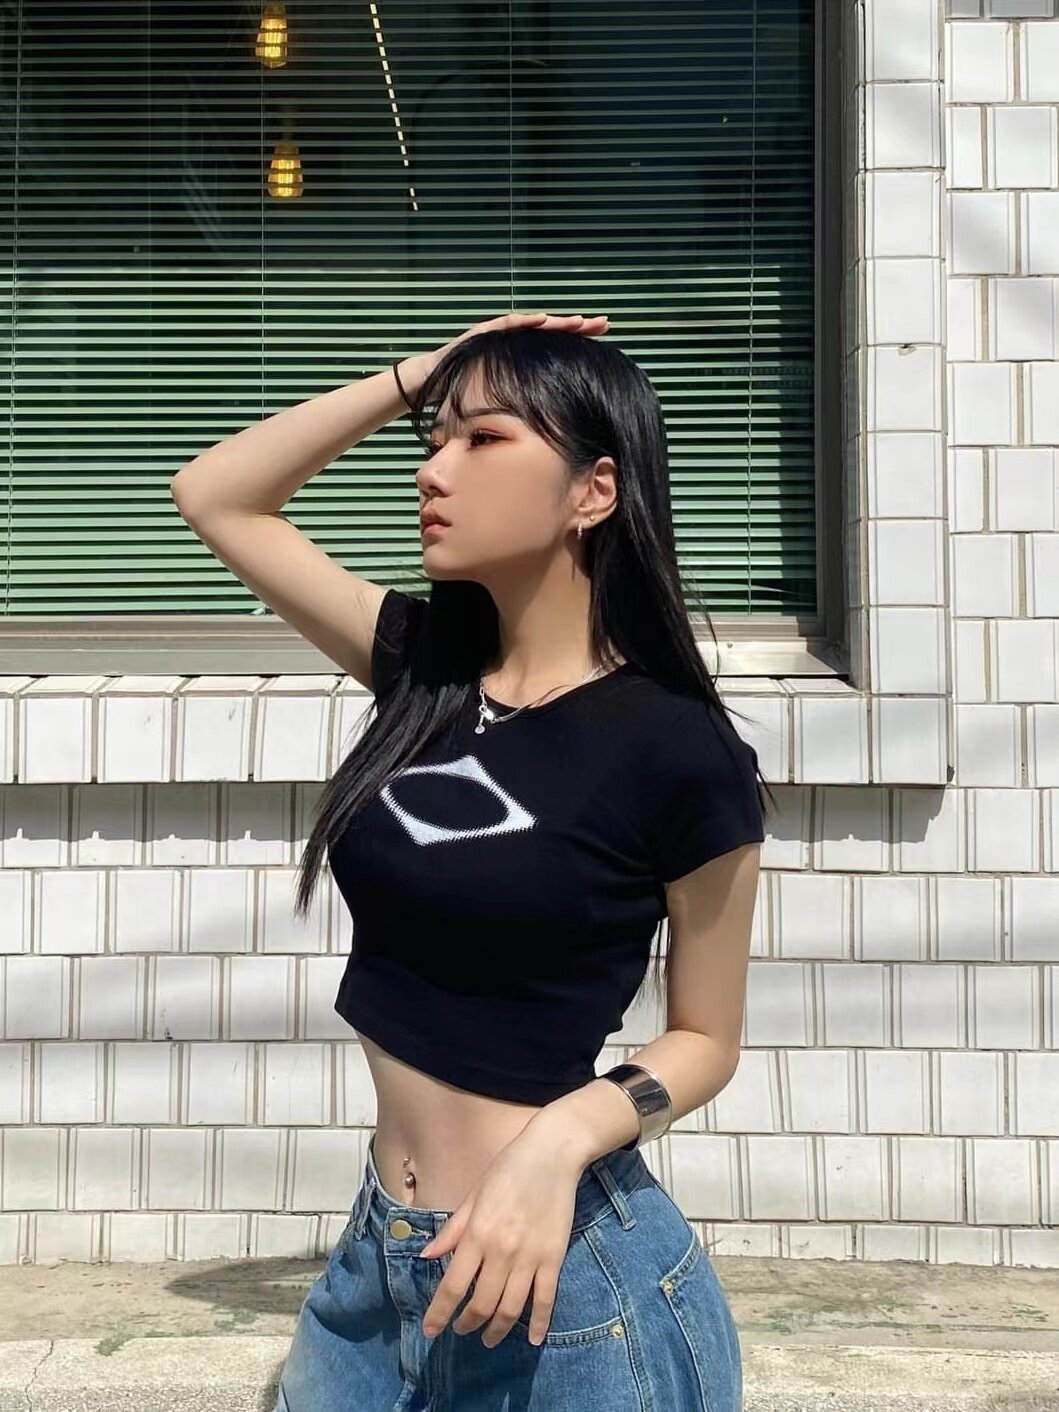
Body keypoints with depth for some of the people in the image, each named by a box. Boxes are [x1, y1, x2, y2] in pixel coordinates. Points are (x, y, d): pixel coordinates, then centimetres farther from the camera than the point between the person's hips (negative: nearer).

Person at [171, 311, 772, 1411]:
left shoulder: (681, 756, -16)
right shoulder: (426, 667, -1)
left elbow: (705, 1038, -5)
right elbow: (214, 496, 8)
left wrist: (561, 1136, -23)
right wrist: (416, 375, -1)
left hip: (562, 1269, -5)